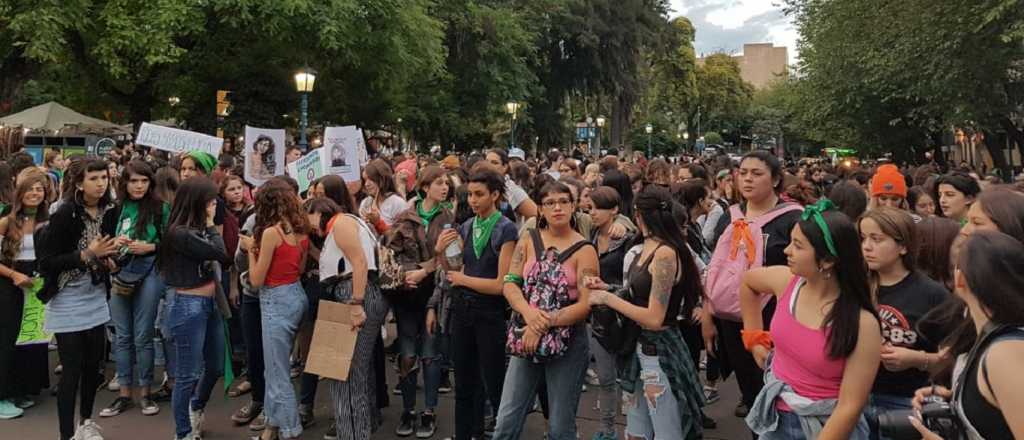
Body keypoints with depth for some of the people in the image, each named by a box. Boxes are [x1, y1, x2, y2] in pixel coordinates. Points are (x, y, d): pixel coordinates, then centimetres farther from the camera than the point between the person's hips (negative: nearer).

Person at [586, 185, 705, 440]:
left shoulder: (665, 254, -21)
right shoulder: (647, 249, 6)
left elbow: (654, 318, -23)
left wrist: (608, 298, -16)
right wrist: (606, 290, 2)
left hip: (660, 352, -9)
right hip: (641, 348, 9)